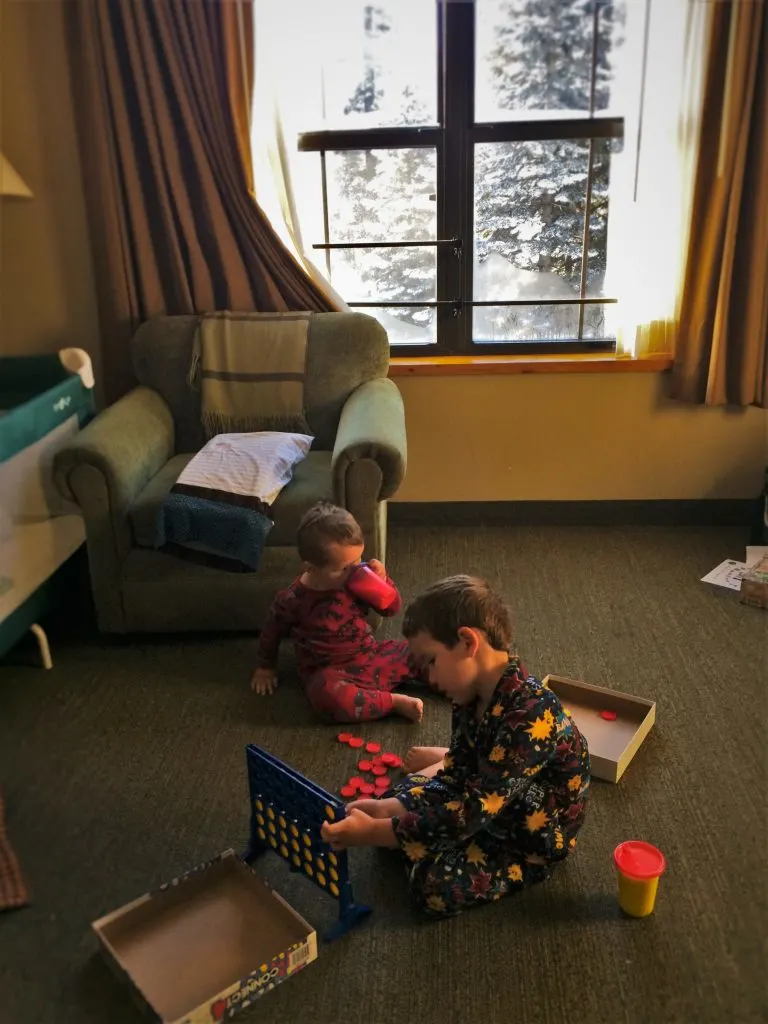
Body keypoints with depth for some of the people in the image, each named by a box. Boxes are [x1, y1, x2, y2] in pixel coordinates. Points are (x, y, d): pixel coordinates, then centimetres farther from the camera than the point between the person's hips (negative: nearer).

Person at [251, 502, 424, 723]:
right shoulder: (293, 601, -16)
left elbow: (392, 609, 2)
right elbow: (272, 633, 4)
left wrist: (382, 581, -17)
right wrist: (265, 668, 17)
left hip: (372, 656, 4)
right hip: (331, 671, -4)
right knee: (328, 697, -37)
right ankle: (394, 702, -26)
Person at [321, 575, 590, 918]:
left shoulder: (532, 717, -36)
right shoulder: (472, 694, -10)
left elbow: (473, 811, -36)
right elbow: (456, 780, -3)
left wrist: (373, 833, -34)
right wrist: (387, 809, -18)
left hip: (535, 836, -7)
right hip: (486, 797, 7)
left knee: (435, 884, -21)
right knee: (396, 801, 4)